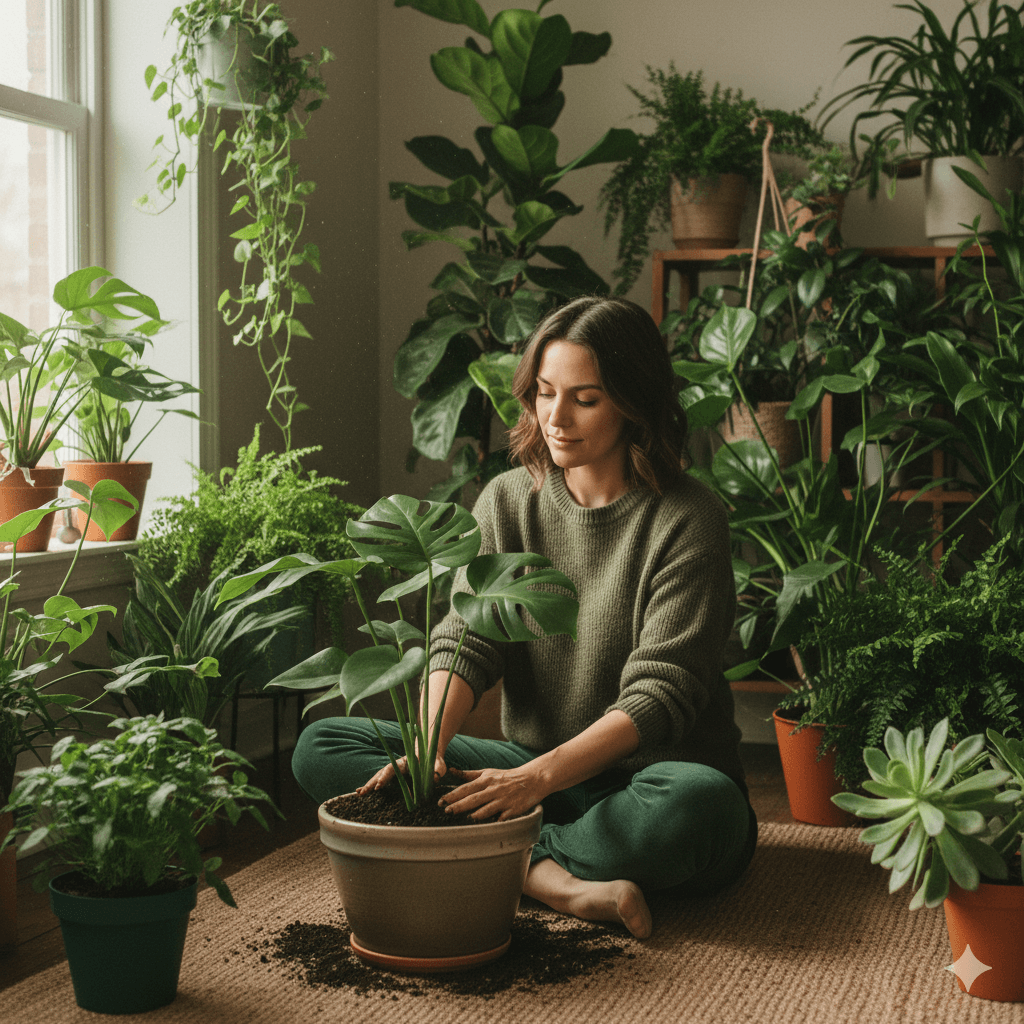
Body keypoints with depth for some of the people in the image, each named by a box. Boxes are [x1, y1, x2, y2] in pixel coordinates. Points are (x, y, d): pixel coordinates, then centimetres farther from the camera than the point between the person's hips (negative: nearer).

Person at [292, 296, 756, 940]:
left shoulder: (688, 520, -11)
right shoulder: (507, 501, 5)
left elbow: (657, 697, -18)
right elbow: (465, 641, -6)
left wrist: (539, 776, -32)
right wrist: (429, 746, -26)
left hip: (645, 779, -5)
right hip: (536, 768, 5)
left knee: (701, 802, -41)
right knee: (322, 748, -11)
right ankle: (559, 880, -24)